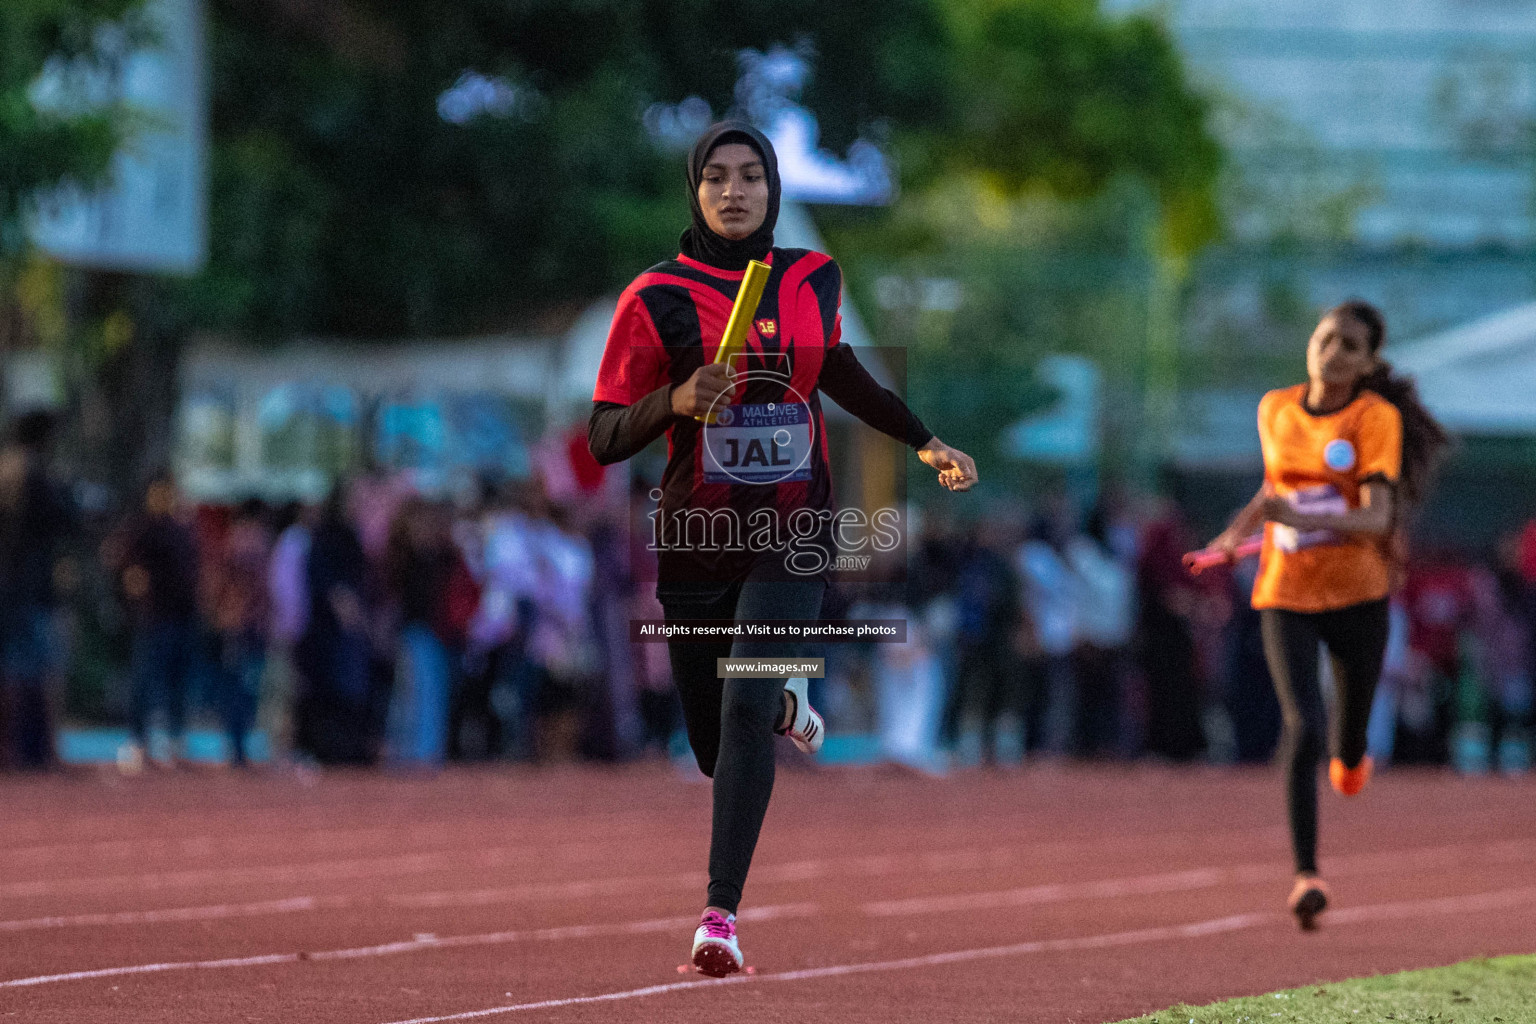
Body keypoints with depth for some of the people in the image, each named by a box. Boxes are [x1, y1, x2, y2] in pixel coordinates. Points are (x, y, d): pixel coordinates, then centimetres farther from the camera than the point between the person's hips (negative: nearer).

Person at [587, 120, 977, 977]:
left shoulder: (814, 279, 5)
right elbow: (604, 438, -5)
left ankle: (722, 912, -21)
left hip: (793, 531, 0)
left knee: (745, 710, -21)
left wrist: (923, 440, 24)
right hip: (698, 536, 0)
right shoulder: (657, 297, -5)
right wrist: (677, 401, -23)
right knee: (718, 747, 10)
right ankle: (783, 704, 47)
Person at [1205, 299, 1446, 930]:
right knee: (1303, 728, -17)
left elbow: (1377, 517, -19)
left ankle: (1350, 757, 53)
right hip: (1285, 594, 1)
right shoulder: (1275, 410, 4)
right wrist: (1235, 535, 9)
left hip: (1356, 593, -1)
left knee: (1348, 733, 12)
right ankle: (1306, 874, -17)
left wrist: (1304, 519, -34)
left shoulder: (1378, 417, -9)